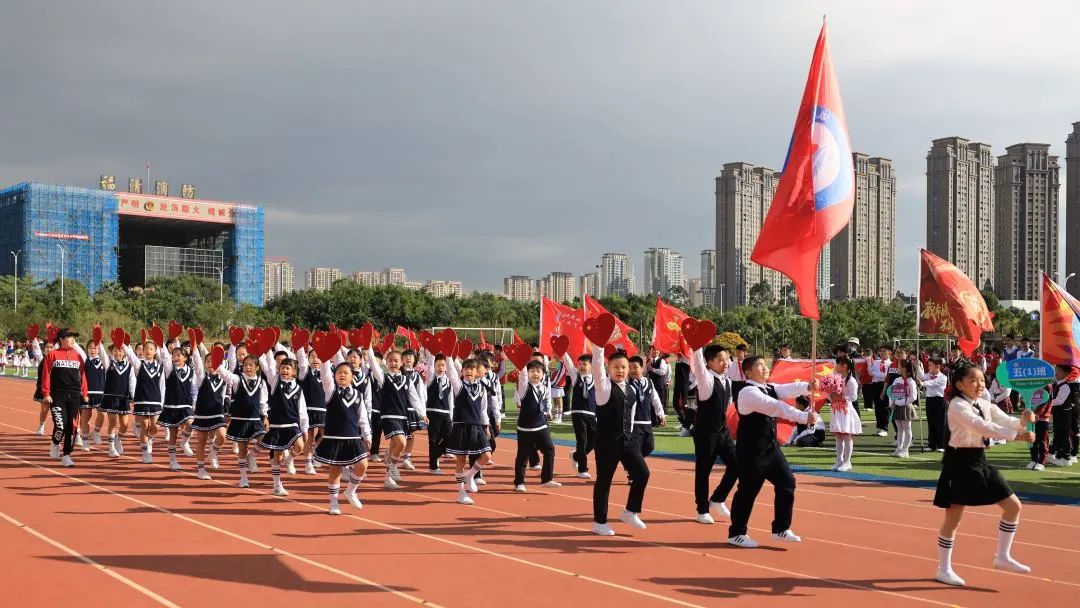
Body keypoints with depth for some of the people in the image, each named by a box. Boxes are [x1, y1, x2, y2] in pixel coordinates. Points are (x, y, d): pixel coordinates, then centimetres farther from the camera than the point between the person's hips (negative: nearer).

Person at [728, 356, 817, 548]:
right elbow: (776, 407, -30)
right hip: (751, 449, -9)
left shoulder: (770, 388, 10)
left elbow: (788, 390, -8)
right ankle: (736, 534, 13)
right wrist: (803, 417, -36)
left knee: (786, 482, 7)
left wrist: (807, 386, -29)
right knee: (748, 490, -2)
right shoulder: (748, 392, -19)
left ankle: (781, 529, 18)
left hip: (771, 446, 9)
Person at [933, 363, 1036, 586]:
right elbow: (982, 427, -29)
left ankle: (1002, 556, 21)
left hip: (979, 461, 8)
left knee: (1013, 505, 8)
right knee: (953, 518, -2)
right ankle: (944, 569, 10)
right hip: (960, 462, -8)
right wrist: (1016, 435, -34)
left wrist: (1022, 421, -23)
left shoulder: (985, 405, 9)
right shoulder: (958, 406, -16)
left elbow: (1006, 421, -1)